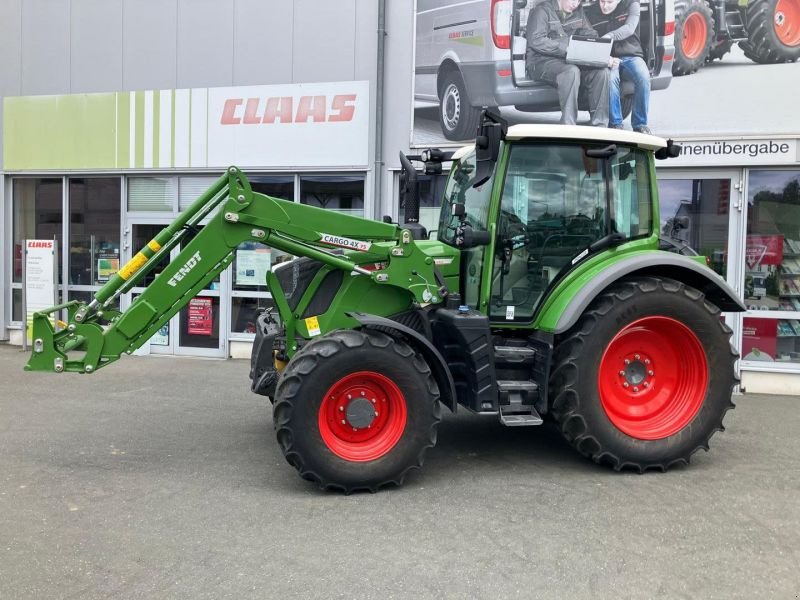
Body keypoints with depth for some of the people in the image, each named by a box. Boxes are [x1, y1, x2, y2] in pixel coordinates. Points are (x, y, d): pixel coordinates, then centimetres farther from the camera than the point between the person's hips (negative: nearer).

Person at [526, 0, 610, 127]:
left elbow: (590, 34, 17)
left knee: (601, 71, -17)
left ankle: (600, 125, -17)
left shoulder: (578, 12, 15)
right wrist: (567, 48, -24)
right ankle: (568, 126, -35)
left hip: (570, 61, 6)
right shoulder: (542, 11, -5)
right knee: (571, 71, -36)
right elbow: (536, 41, -17)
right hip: (541, 61, -6)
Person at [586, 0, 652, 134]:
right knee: (610, 78, -35)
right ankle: (616, 124, -22)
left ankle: (640, 124, -18)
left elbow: (629, 28, -15)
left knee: (643, 77, -32)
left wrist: (609, 36, -36)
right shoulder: (591, 13, 5)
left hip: (631, 56, 0)